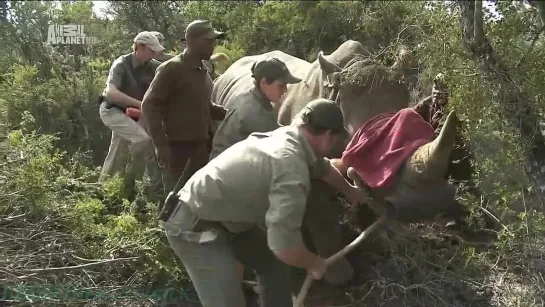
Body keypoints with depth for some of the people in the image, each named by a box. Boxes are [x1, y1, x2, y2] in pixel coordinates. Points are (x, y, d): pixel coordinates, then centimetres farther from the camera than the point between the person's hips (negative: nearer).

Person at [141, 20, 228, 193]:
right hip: (178, 148, -8)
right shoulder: (172, 69, -10)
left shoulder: (202, 71, 15)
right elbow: (149, 105, -13)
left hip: (201, 147, 8)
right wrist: (160, 144, -18)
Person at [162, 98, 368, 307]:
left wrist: (349, 191, 43)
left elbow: (322, 167, 25)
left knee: (274, 265, 17)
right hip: (196, 228, -10)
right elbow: (284, 247, -30)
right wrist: (314, 263, -9)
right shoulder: (292, 169, -28)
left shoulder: (285, 135, 2)